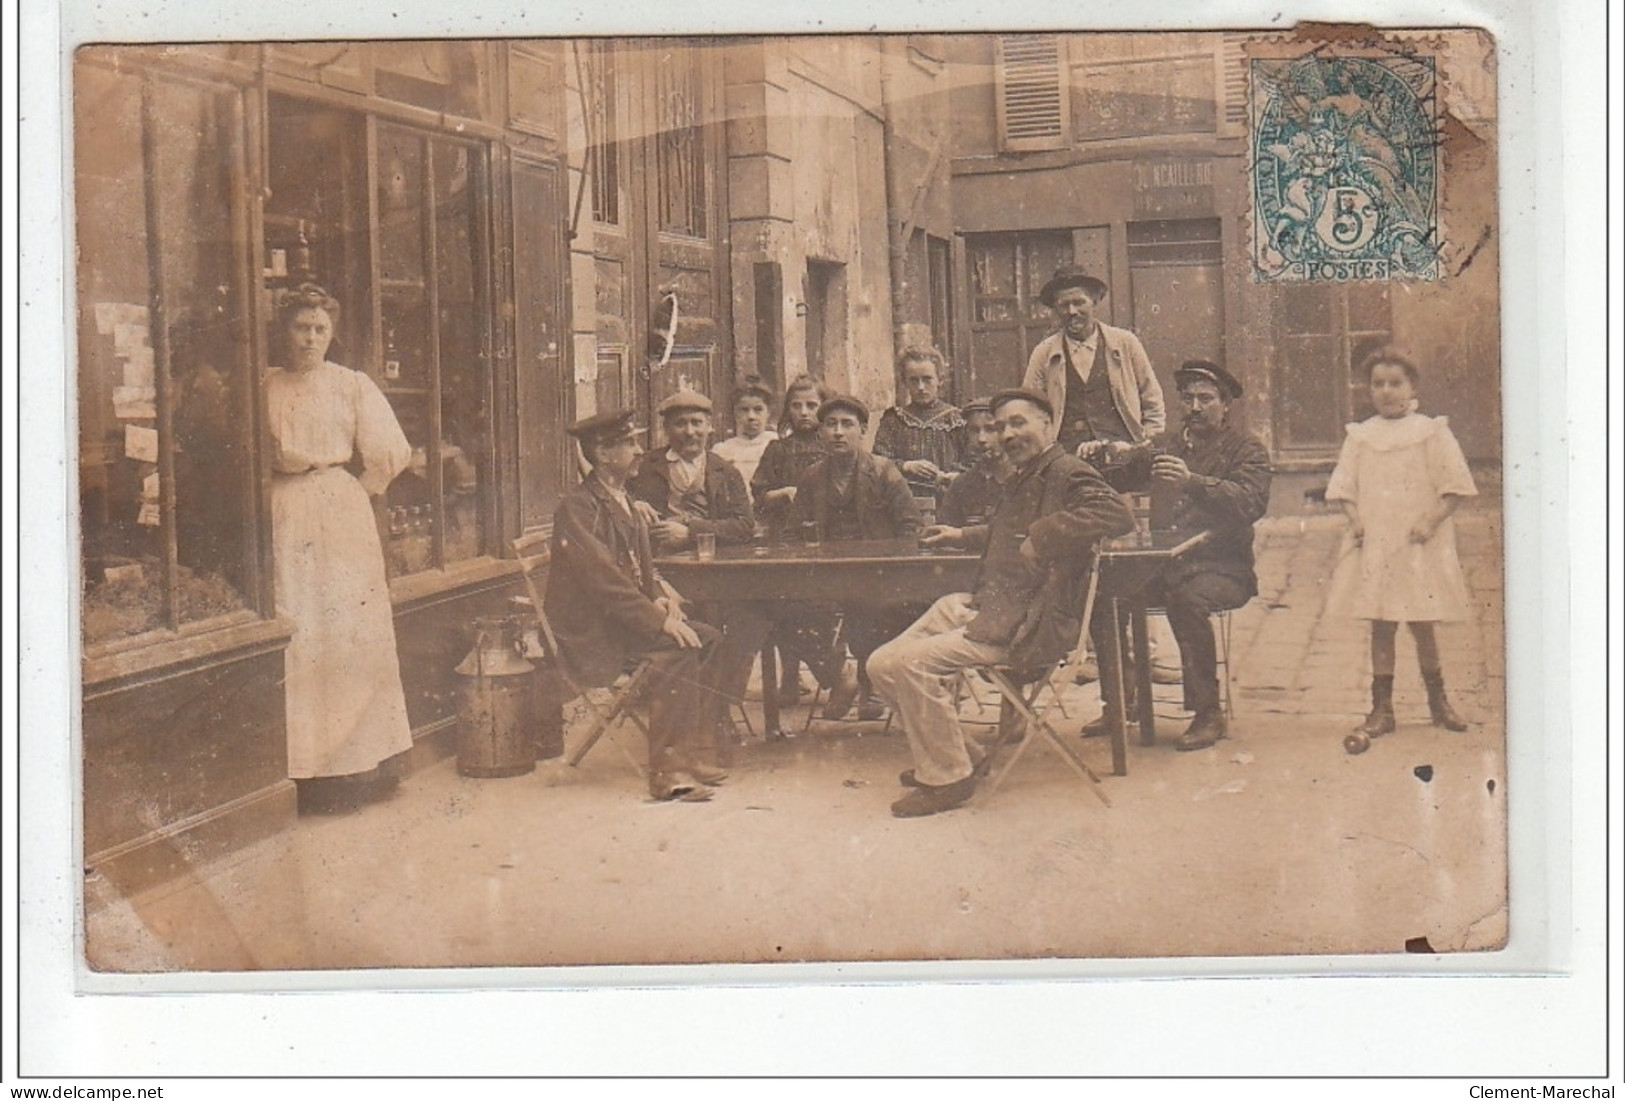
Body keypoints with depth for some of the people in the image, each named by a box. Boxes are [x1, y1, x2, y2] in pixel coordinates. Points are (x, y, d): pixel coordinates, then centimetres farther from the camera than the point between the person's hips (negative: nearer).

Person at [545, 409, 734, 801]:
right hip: (590, 629, -9)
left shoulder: (624, 502, 16)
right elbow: (604, 579, -23)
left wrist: (662, 597, 1)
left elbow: (642, 566, 22)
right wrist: (658, 619, -25)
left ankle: (690, 753, -3)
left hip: (624, 616, 9)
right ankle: (666, 770, -27)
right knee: (677, 649, -27)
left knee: (708, 640, -6)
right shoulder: (577, 508, -15)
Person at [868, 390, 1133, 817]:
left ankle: (948, 777, -8)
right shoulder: (1021, 479, 19)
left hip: (1027, 627, -10)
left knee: (913, 663, -23)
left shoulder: (1068, 474, -10)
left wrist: (1043, 537, -29)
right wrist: (961, 536, 32)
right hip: (984, 607, 10)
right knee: (883, 666, 3)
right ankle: (943, 754, 17)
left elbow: (1118, 513, -31)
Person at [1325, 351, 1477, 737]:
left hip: (1418, 545, -2)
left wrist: (1431, 520, -13)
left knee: (1422, 625, 5)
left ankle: (1438, 700, 23)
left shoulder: (1432, 432, 1)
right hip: (1373, 545, 2)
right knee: (1380, 626, 3)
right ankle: (1381, 708, 9)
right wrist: (1355, 519, -7)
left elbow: (1455, 485, -1)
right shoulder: (1361, 435, 8)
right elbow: (1343, 486, 10)